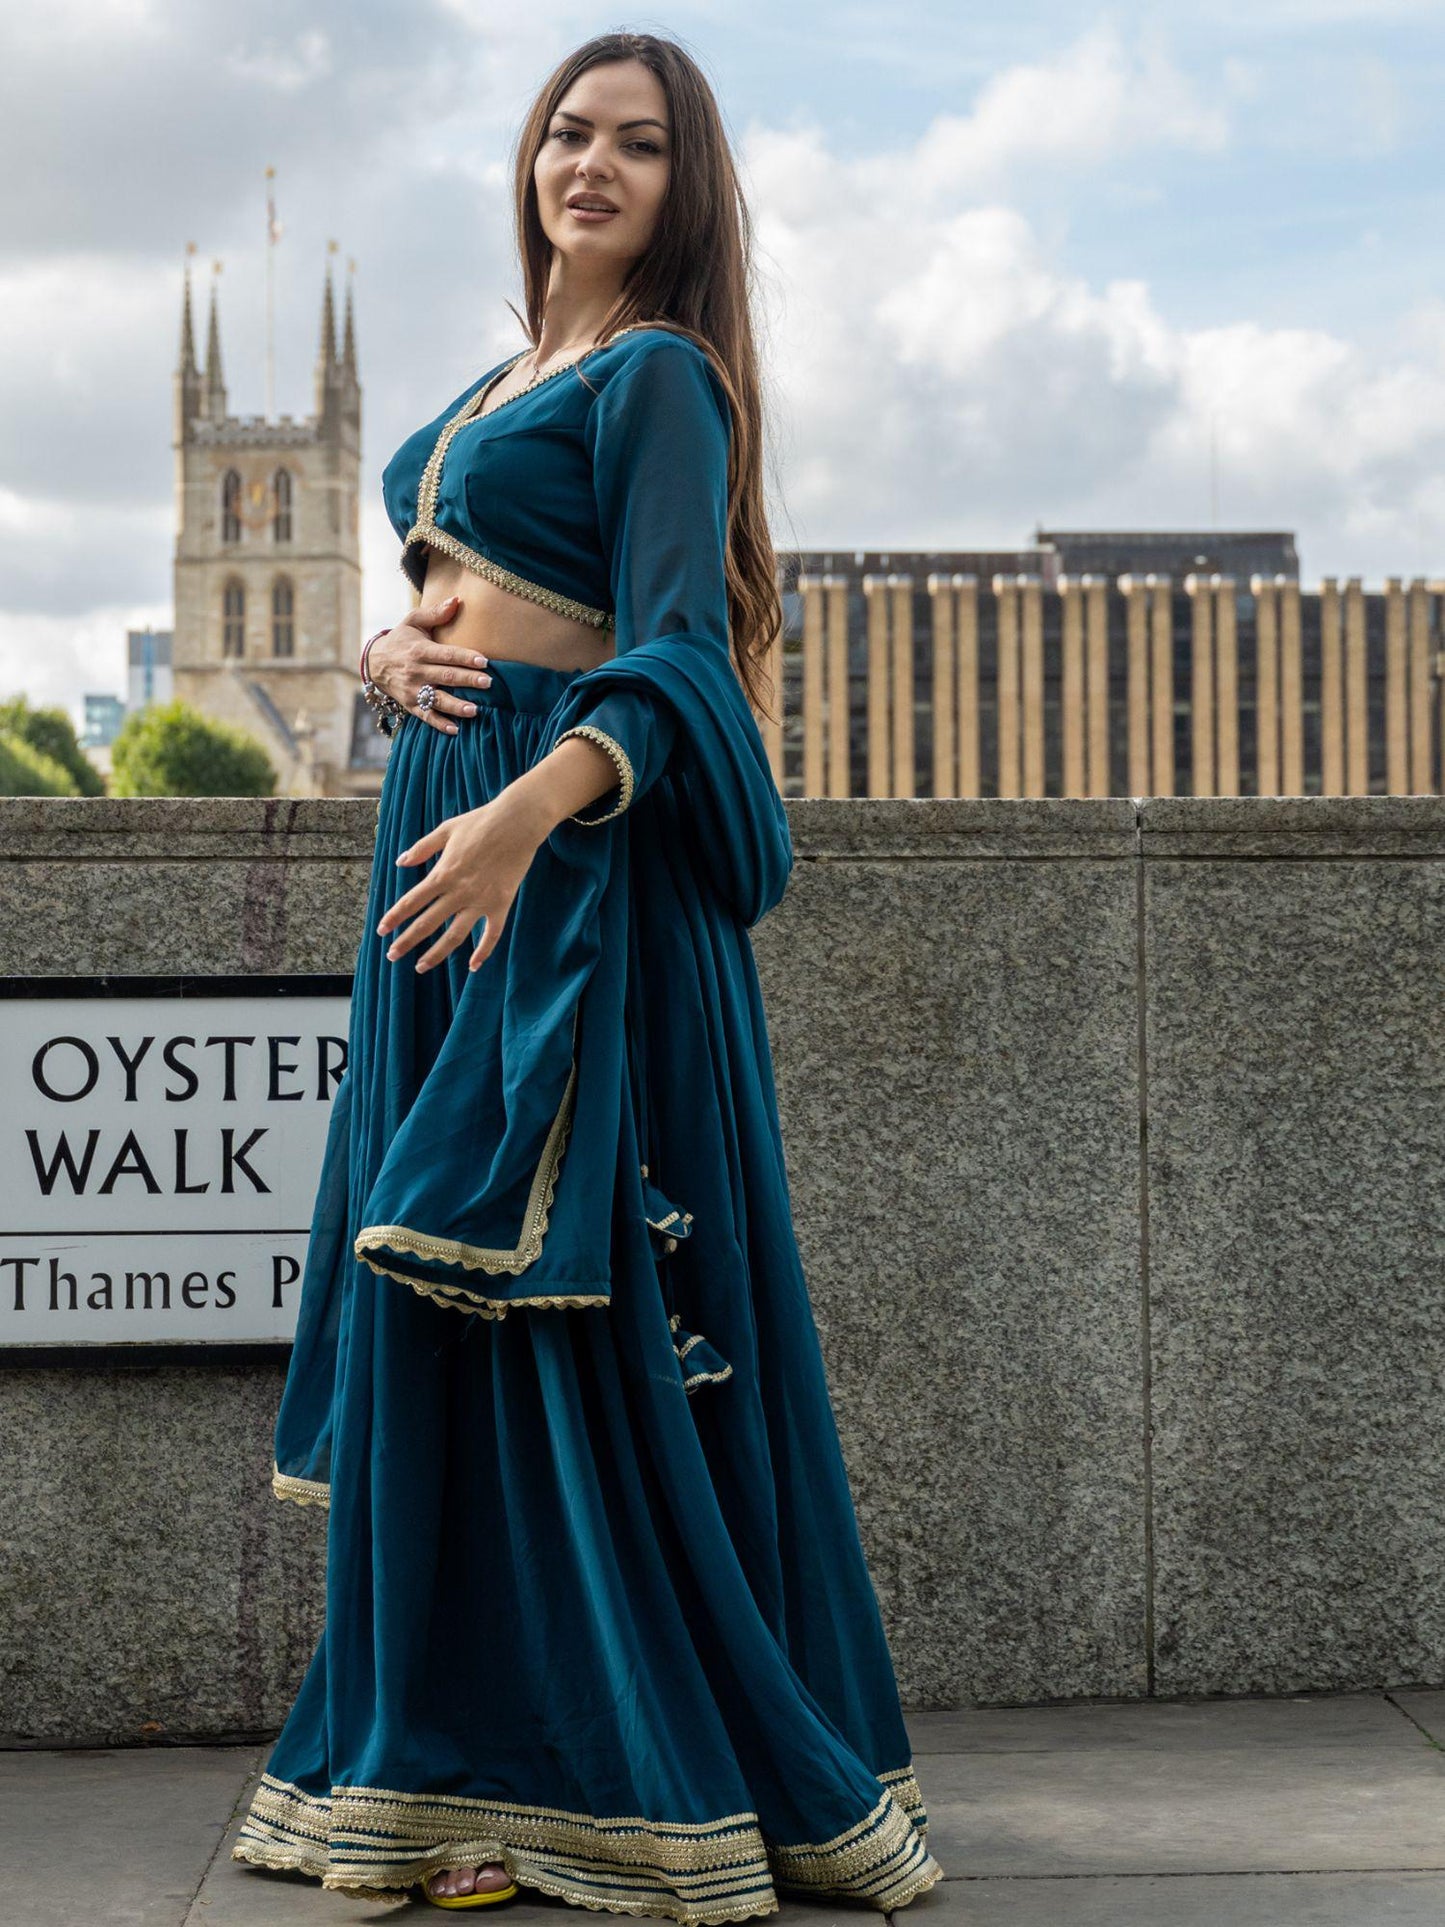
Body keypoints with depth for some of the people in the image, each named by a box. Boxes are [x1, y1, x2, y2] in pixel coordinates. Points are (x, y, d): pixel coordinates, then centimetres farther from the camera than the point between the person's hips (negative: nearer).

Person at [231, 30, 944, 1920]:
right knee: (447, 1306, 7)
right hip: (450, 830, 9)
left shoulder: (658, 376, -5)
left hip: (581, 854, -9)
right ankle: (489, 1760, 14)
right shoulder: (496, 384, 21)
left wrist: (526, 812, -32)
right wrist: (392, 654, 2)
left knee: (579, 1291, -8)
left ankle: (646, 1772, 2)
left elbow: (673, 650, -17)